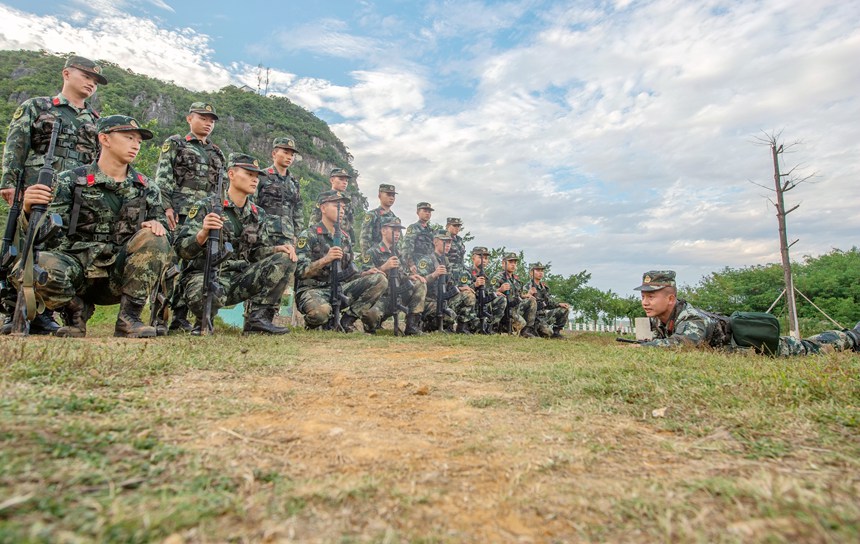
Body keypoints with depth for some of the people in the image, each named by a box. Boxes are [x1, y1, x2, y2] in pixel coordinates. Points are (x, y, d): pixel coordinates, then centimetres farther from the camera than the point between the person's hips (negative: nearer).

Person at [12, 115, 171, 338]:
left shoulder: (146, 188, 9)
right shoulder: (71, 181, 2)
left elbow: (159, 231, 11)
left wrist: (157, 225, -13)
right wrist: (29, 209, -24)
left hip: (119, 275, 2)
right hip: (77, 266, -1)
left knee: (154, 238, -25)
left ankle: (128, 318, -16)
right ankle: (77, 311, 0)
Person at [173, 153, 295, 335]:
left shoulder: (257, 214, 11)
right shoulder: (205, 207, -6)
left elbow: (258, 250, 15)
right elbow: (181, 249, -11)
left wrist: (277, 249, -7)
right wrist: (203, 233, -32)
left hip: (239, 279, 5)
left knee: (284, 260, -10)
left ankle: (257, 318, -12)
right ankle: (204, 319, -1)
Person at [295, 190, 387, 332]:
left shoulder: (345, 237, 14)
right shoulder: (308, 235, -6)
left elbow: (350, 271, 17)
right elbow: (300, 272, -15)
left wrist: (365, 273, -4)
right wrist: (325, 260, -29)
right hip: (312, 289, -6)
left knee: (380, 279, -9)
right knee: (321, 311, -41)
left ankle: (347, 319, -7)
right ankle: (312, 323, -1)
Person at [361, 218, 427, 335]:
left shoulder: (397, 253, 18)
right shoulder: (372, 253, -4)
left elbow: (402, 275, 21)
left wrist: (410, 276, -2)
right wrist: (384, 267, -25)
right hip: (381, 298, -7)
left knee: (420, 284, -8)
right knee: (372, 313, -39)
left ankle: (412, 326, -7)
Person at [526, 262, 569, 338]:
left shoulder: (544, 286, 15)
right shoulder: (528, 287, -11)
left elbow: (550, 299, 11)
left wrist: (559, 304, -7)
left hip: (545, 313, 8)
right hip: (535, 316, -8)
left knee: (565, 309, -2)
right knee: (548, 332, -29)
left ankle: (556, 332, 5)